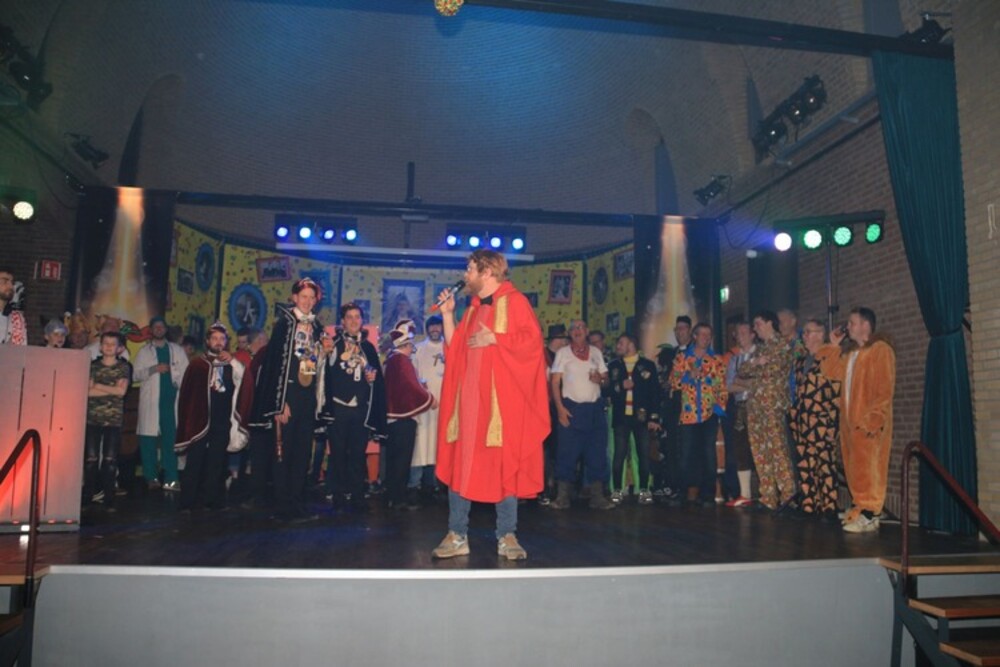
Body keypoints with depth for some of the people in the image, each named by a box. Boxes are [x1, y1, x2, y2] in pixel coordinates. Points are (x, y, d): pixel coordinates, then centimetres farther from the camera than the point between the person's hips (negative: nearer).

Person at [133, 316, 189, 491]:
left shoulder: (177, 350, 14)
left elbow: (185, 371, 10)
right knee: (149, 439, -1)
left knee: (170, 438, -1)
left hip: (171, 399, 1)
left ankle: (171, 479, 1)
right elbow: (137, 375, 1)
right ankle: (151, 478, 6)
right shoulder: (143, 351, 10)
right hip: (150, 401, -1)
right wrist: (153, 369, -13)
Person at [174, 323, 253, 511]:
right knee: (194, 461, -1)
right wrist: (187, 420, 1)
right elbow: (186, 393, 5)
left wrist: (232, 361, -17)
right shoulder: (198, 364, 6)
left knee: (216, 462, 6)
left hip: (222, 423, 1)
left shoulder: (231, 364, 10)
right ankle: (187, 501, 6)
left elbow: (246, 383, -7)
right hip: (200, 421, -1)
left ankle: (212, 499, 13)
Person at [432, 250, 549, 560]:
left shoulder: (514, 301, -2)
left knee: (504, 465, 0)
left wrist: (495, 338, -15)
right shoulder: (473, 308, 19)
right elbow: (454, 348, 16)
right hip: (469, 397, 6)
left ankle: (507, 537, 9)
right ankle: (457, 535, 10)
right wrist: (447, 314, 10)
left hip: (502, 398, -6)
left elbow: (532, 339, -13)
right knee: (460, 464, 3)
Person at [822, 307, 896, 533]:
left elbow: (885, 390, -15)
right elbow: (829, 371, 17)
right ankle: (860, 507, 16)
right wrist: (834, 346, 15)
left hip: (869, 421, -8)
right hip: (850, 419, 8)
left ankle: (869, 515, -5)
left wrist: (872, 418, -20)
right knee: (854, 466, 9)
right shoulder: (850, 353, 17)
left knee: (868, 466, -7)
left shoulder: (880, 349, -8)